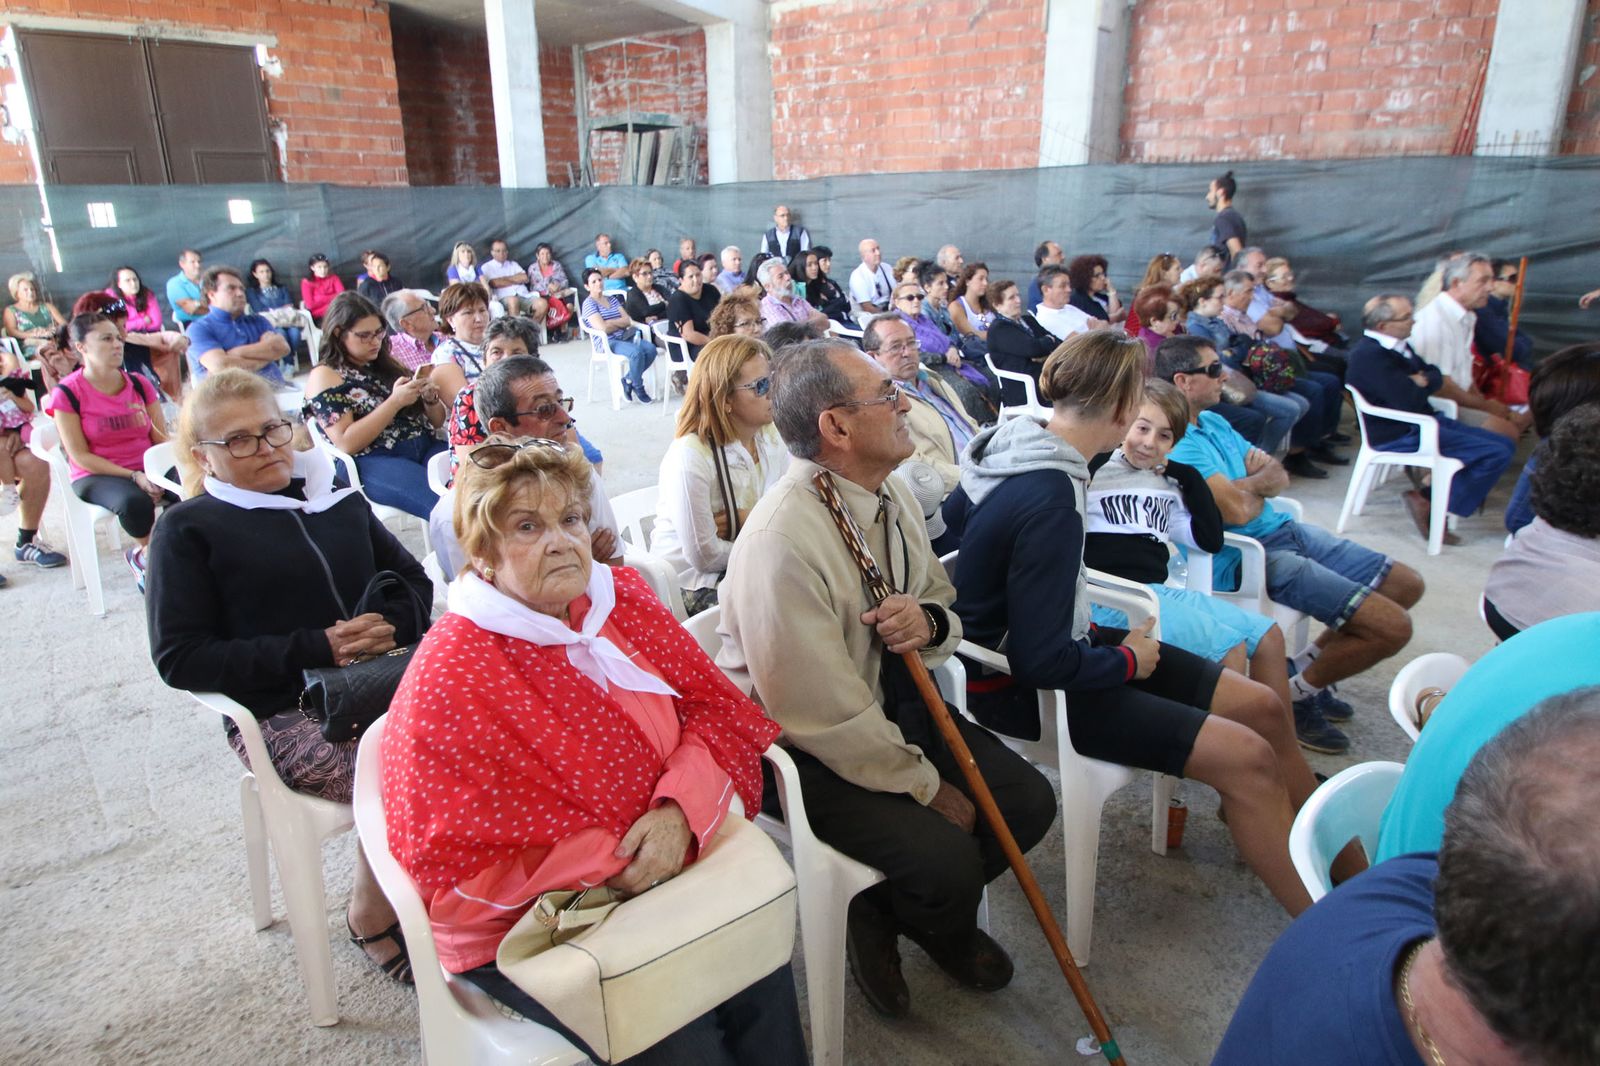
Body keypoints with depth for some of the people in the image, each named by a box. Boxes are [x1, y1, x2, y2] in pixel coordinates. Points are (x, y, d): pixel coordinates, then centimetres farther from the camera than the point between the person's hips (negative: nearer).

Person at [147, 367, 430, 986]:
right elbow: (178, 658, -3)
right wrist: (314, 648, -13)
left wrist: (393, 623, -5)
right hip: (282, 715, -4)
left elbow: (415, 581, 20)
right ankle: (372, 918, -3)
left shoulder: (340, 502, 20)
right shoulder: (189, 529, 6)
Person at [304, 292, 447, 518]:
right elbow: (346, 443, -10)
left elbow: (436, 421, 22)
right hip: (372, 463, -6)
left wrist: (430, 397, -1)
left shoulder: (386, 363, 20)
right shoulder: (325, 376, 3)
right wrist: (395, 402, -15)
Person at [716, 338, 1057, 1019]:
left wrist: (928, 622, -15)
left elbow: (944, 606, 11)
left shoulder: (892, 493, -2)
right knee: (949, 859, -21)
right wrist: (927, 786, -13)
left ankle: (894, 909, 20)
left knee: (1028, 803, -3)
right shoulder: (782, 541, -29)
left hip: (897, 707, 8)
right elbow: (824, 716, -25)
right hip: (810, 750, -8)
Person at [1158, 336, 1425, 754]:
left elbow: (1278, 475, 12)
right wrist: (1257, 488, -4)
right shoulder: (1178, 442, -20)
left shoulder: (1214, 421, 12)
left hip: (1284, 530, 11)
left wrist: (1250, 485, -12)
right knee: (1392, 626, -14)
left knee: (1407, 585, 16)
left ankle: (1307, 668, 23)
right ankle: (1295, 695, 7)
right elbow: (1237, 511, -27)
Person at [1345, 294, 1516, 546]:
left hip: (1425, 421, 11)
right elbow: (1409, 402, -26)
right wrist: (1422, 385, -4)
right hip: (1399, 436, -11)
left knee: (1505, 445, 10)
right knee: (1497, 454, -16)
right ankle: (1434, 508, -5)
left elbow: (1436, 377, 15)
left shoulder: (1397, 345, 11)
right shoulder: (1370, 354, -21)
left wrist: (1422, 381, -9)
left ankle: (1430, 498, 6)